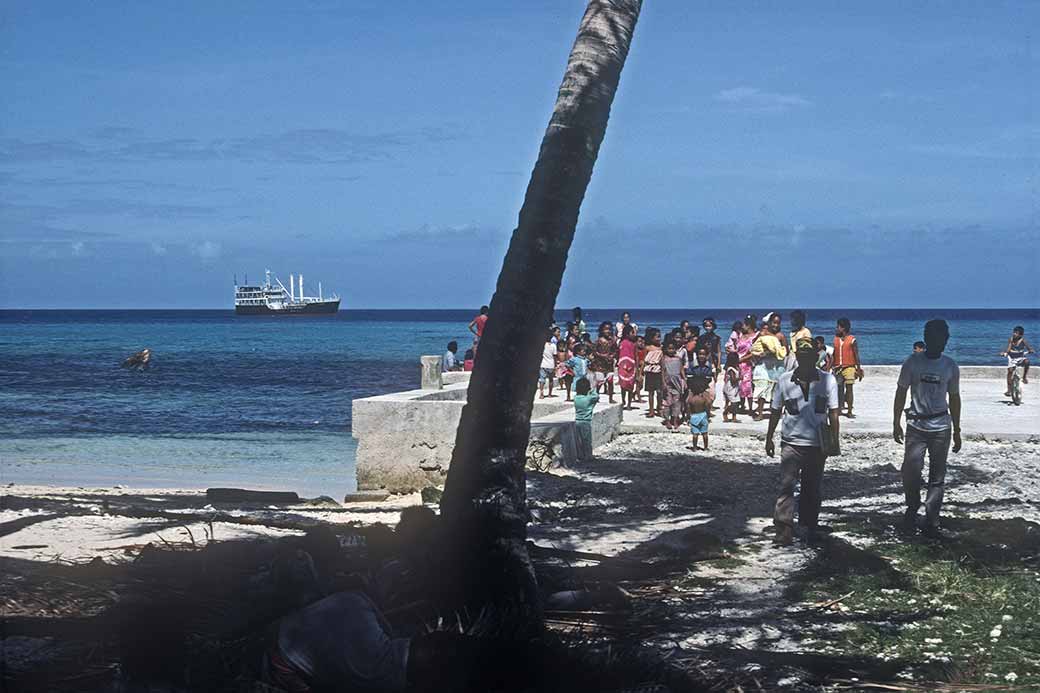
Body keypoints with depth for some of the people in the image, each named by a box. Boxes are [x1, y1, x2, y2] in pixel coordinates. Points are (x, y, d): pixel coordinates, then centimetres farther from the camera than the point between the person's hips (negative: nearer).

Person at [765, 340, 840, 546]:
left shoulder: (828, 380, -2)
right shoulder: (785, 380, -1)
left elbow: (833, 413, 3)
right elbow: (775, 411, 9)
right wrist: (769, 438, 11)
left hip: (816, 444, 1)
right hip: (791, 443, -1)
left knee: (813, 490, 11)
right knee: (786, 486, -10)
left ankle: (810, 527, 26)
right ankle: (784, 531, -12)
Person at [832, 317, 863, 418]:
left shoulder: (852, 340, -3)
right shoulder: (836, 339, 10)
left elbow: (856, 355, -2)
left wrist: (859, 369, -5)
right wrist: (831, 366, 10)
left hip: (849, 367, -4)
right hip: (837, 368, 4)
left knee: (849, 389, -4)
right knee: (839, 389, 4)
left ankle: (849, 412, -2)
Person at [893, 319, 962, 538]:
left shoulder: (951, 367, 3)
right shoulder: (913, 363, -3)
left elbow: (954, 398, 10)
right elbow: (901, 393, 2)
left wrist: (957, 431, 10)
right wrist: (896, 423, -2)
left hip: (941, 428, 1)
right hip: (916, 426, -1)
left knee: (937, 477, 3)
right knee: (911, 472, -8)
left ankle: (931, 521, 9)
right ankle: (912, 510, 17)